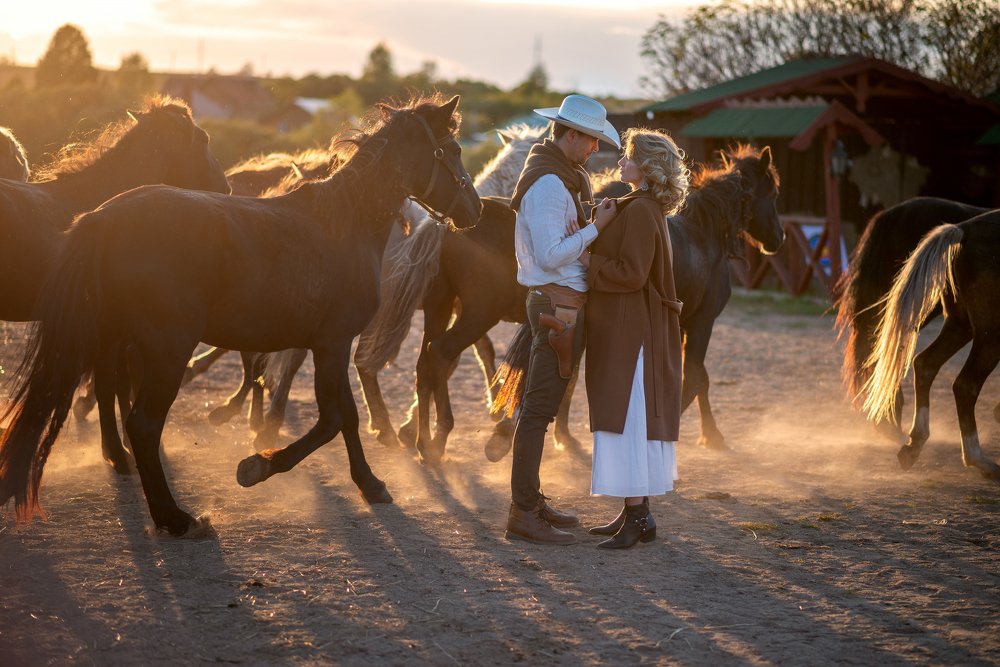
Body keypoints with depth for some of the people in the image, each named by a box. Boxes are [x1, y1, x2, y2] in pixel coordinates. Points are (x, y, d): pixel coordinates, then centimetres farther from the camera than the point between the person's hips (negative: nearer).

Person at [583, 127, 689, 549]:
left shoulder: (640, 211, -17)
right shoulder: (643, 208, 15)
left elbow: (631, 273, -22)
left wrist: (587, 264, -12)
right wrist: (590, 241, 7)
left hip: (631, 332, -11)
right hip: (625, 330, 11)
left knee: (627, 419, -8)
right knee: (629, 419, 13)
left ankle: (637, 518, -5)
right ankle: (635, 513, 19)